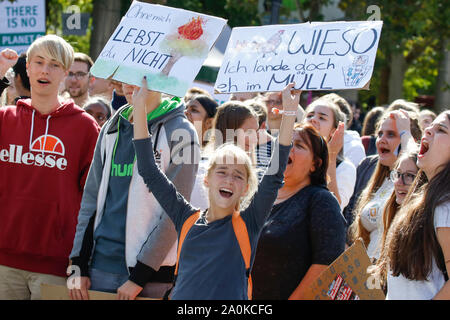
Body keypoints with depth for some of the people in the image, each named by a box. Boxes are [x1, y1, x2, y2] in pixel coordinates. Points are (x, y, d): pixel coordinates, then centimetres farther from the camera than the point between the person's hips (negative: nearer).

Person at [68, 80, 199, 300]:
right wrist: (78, 265, 6)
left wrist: (139, 276, -13)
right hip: (99, 268, 5)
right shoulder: (111, 129, 12)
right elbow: (91, 199, 14)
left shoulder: (180, 132, -5)